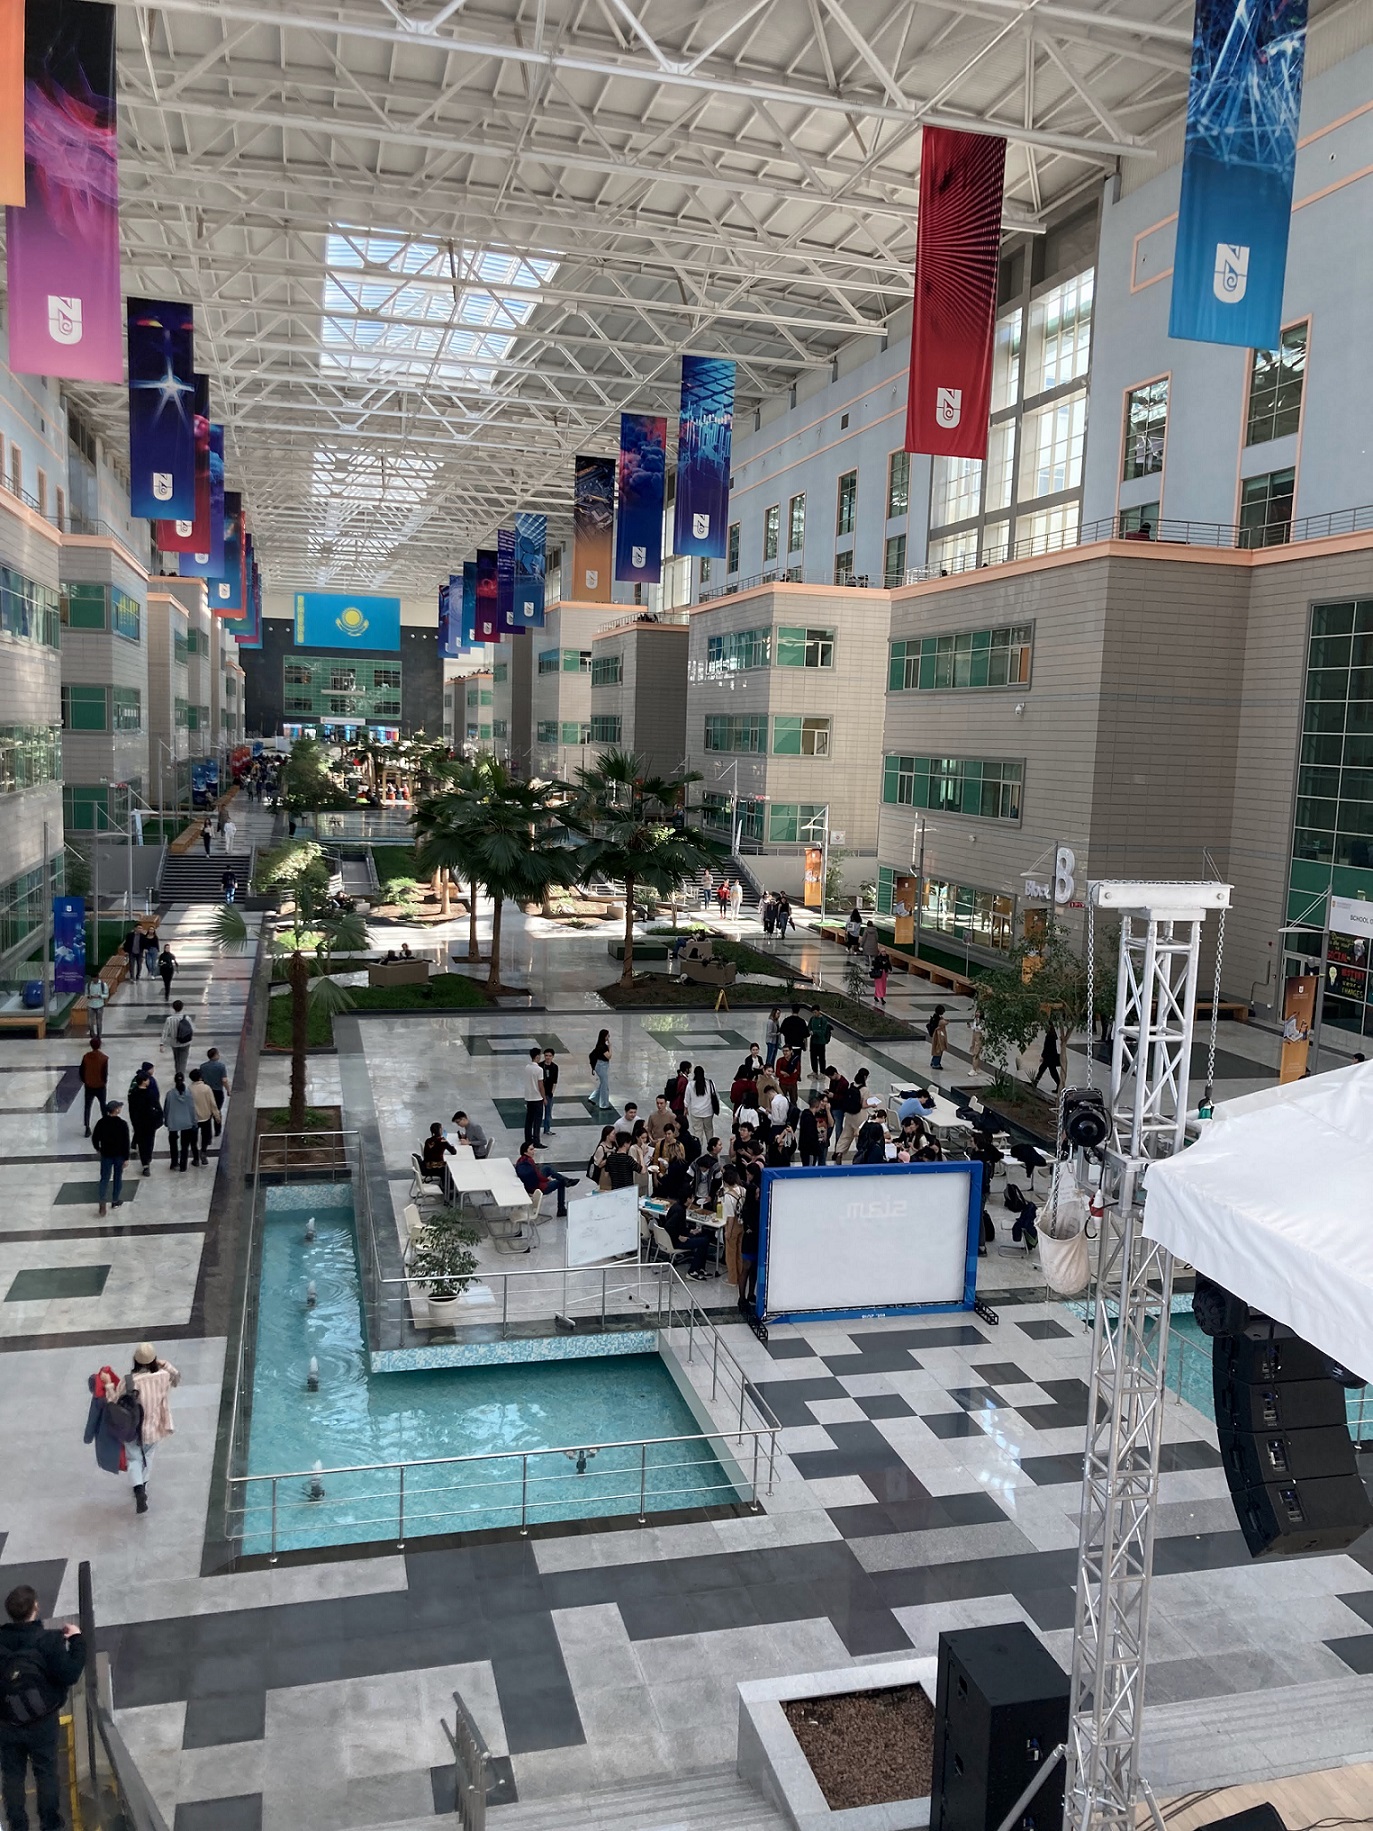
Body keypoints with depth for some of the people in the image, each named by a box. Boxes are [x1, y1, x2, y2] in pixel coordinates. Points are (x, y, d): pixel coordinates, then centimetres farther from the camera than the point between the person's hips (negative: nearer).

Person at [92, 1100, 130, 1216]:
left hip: (106, 1154, 2)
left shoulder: (101, 1122, -8)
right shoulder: (123, 1124, -17)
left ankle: (102, 1201, -4)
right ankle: (116, 1201, 23)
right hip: (119, 1155, -2)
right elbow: (126, 1142, -15)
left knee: (104, 1178, 9)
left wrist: (98, 1148, 20)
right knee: (118, 1177, 13)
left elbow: (94, 1138, 0)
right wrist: (126, 1158, -6)